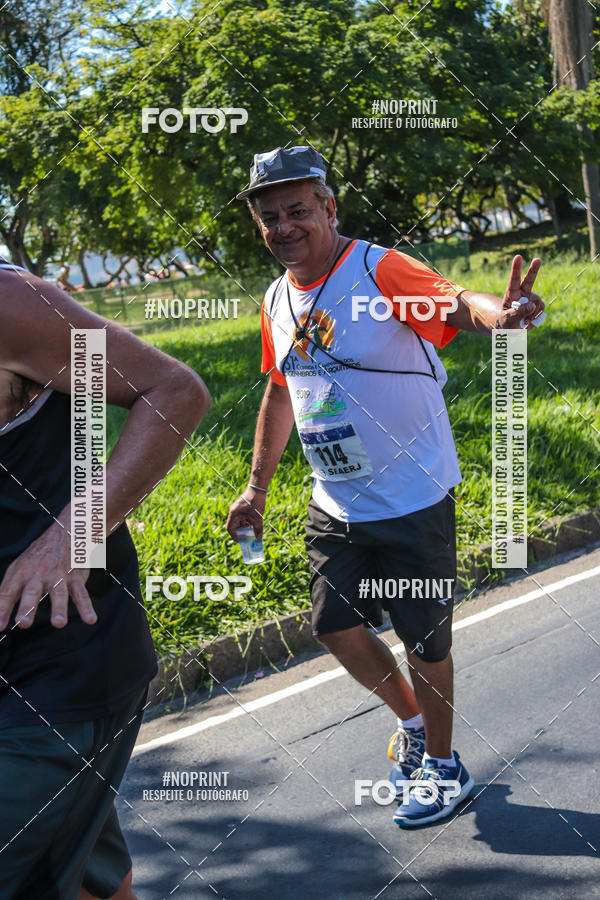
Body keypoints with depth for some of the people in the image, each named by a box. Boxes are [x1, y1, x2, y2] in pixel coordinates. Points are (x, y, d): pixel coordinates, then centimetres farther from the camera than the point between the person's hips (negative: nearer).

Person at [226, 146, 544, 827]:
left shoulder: (379, 271, -17)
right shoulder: (278, 300, 4)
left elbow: (453, 303, -36)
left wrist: (496, 312, -60)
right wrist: (256, 488, 18)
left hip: (413, 502, -6)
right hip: (335, 509, 6)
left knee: (423, 640, 4)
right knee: (337, 629, 5)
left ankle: (444, 766, 26)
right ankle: (412, 719, 32)